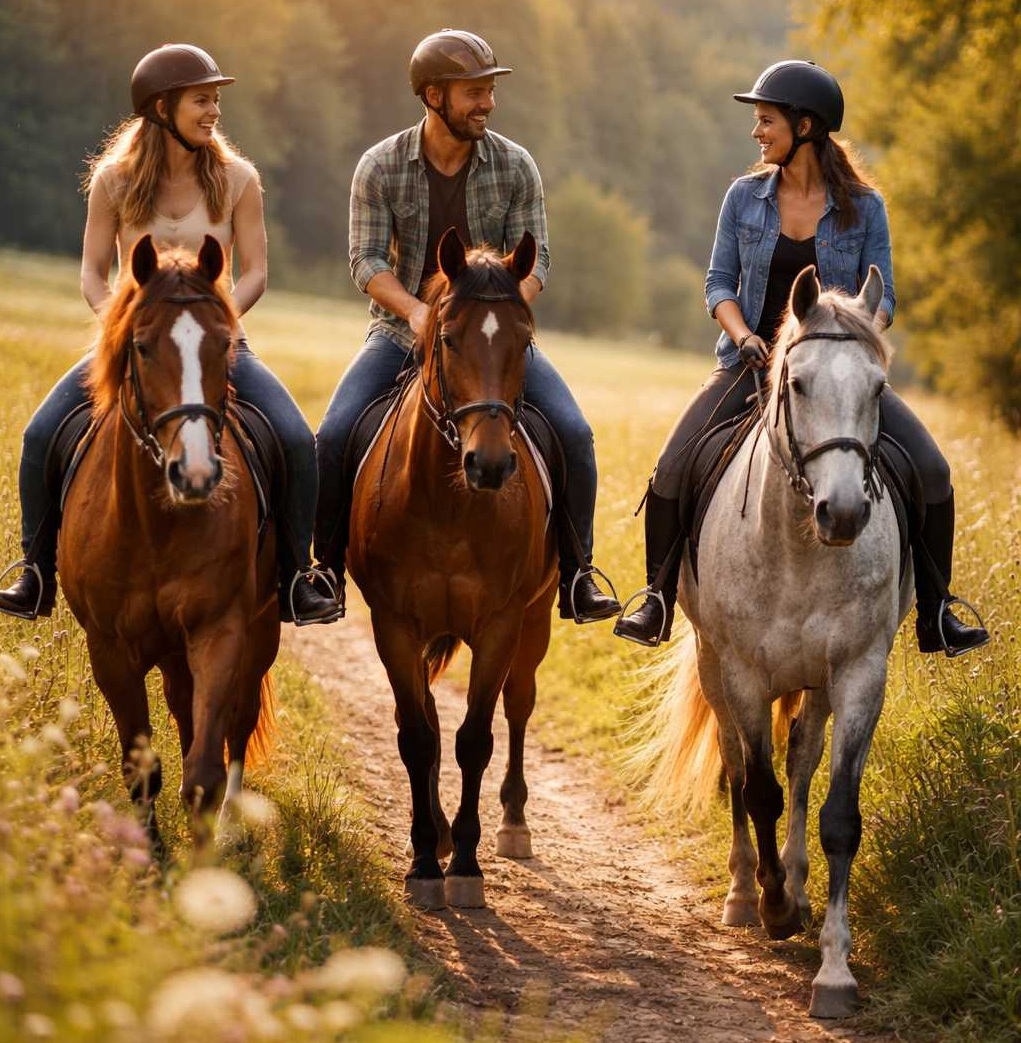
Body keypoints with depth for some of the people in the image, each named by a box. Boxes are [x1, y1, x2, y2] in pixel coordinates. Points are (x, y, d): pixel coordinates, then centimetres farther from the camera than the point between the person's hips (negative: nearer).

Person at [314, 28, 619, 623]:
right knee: (334, 436, -21)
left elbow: (534, 260, -3)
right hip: (403, 327, -1)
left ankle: (576, 576, -4)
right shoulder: (380, 168, -4)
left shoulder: (515, 167, -1)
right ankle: (325, 570, -3)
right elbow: (368, 261, -8)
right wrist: (414, 309, -26)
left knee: (573, 433, -18)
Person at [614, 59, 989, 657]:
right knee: (673, 471, -19)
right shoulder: (745, 198, 4)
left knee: (931, 471, -15)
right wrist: (743, 335, -14)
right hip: (753, 361, 1)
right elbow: (720, 284, 5)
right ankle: (658, 602, -2)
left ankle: (935, 616, -3)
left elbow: (881, 296, 1)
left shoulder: (864, 206, 0)